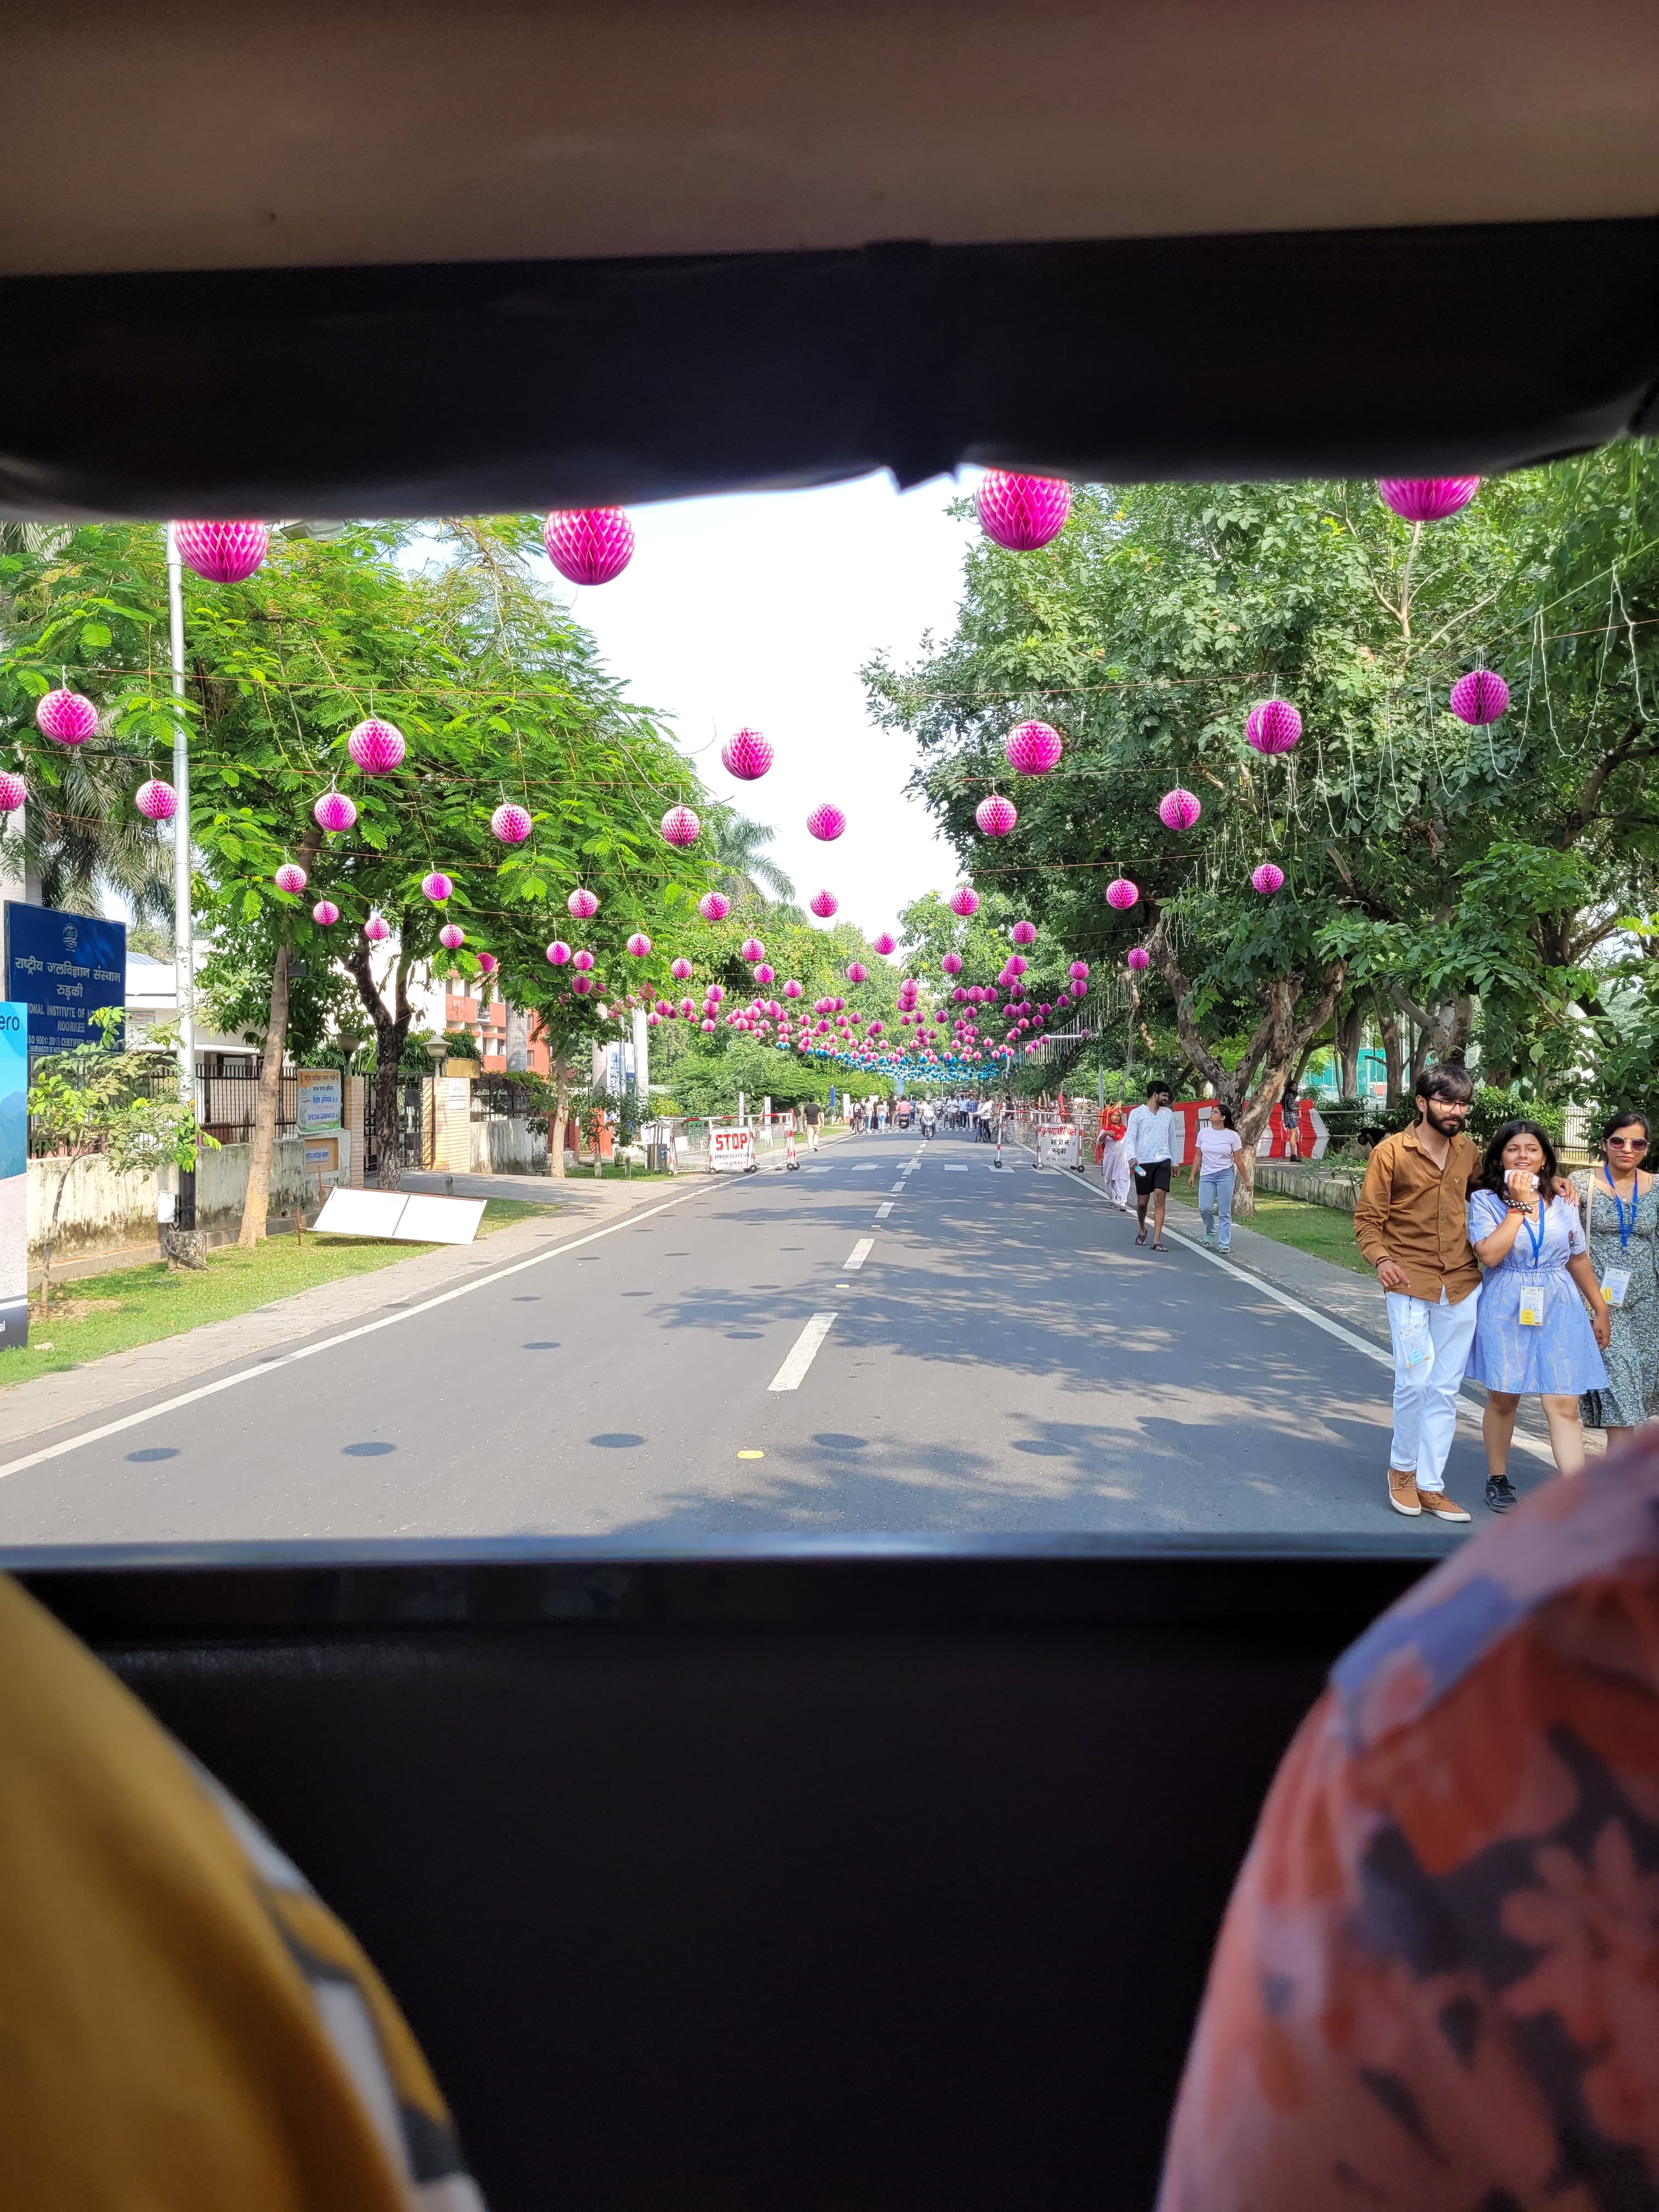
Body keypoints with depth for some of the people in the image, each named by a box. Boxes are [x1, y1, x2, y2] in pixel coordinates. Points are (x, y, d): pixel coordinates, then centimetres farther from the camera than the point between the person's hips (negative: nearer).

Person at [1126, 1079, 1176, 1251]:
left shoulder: (1168, 1113, 12)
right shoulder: (1137, 1113, -1)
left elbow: (1171, 1138, 19)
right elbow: (1130, 1137, -5)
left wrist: (1174, 1161, 19)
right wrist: (1132, 1157, -20)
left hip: (1163, 1161, 2)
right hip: (1143, 1162, -2)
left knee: (1160, 1198, -12)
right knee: (1142, 1202, 7)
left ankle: (1157, 1241, -12)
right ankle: (1142, 1229, 36)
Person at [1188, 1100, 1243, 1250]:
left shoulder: (1232, 1136, -3)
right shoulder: (1204, 1133, 5)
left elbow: (1237, 1160, 2)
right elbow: (1198, 1156, 11)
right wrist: (1193, 1175, 7)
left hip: (1225, 1175, -2)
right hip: (1207, 1175, 2)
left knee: (1225, 1211, -1)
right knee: (1205, 1208, -9)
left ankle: (1225, 1243, 6)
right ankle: (1210, 1232, 19)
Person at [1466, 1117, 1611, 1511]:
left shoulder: (1562, 1203, 7)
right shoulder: (1485, 1200, -3)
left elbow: (1579, 1260, 16)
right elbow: (1490, 1254, -18)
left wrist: (1601, 1311, 18)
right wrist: (1519, 1205, -14)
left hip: (1559, 1311, 2)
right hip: (1507, 1312, -2)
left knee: (1564, 1406, -5)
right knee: (1503, 1400, 9)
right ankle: (1497, 1481, 27)